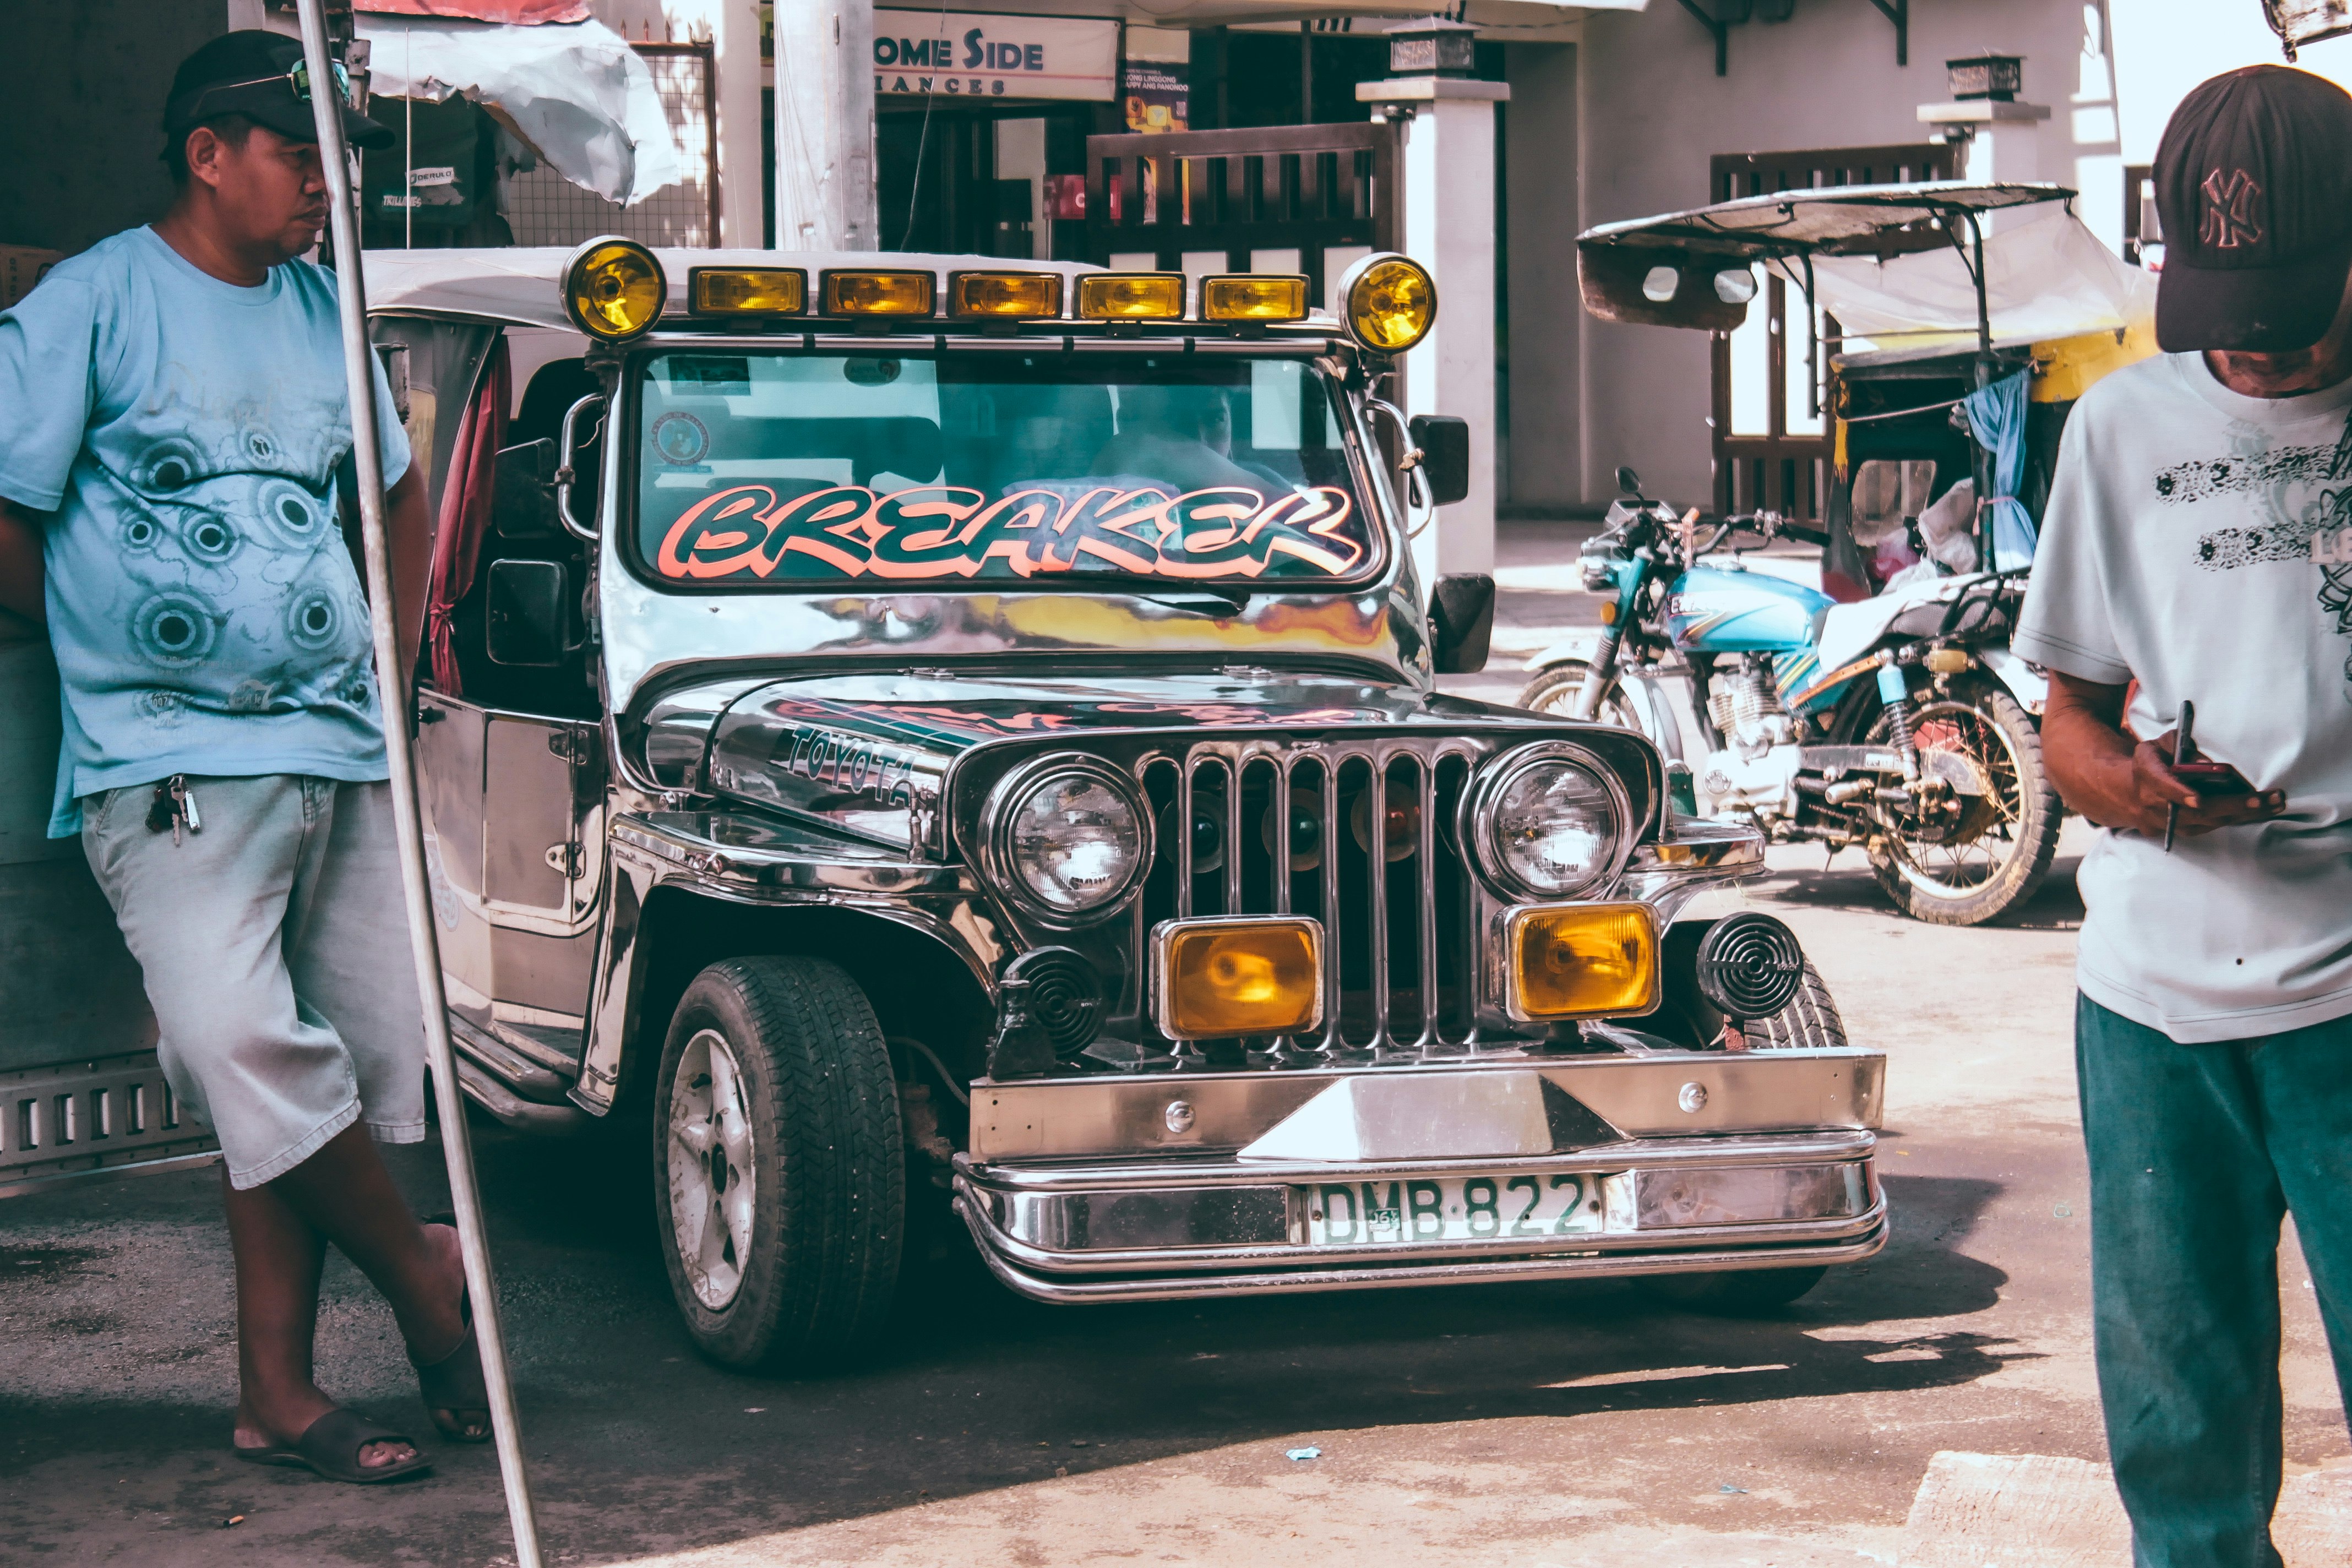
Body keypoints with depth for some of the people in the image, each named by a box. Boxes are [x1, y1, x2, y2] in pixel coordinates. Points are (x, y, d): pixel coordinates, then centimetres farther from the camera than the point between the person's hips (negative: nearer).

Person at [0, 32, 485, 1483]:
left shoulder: (322, 307, 14)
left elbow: (400, 493, 28)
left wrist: (389, 669, 19)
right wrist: (119, 646, 3)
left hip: (340, 749, 6)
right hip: (171, 763, -6)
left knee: (336, 1068, 4)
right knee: (241, 1043, -20)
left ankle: (280, 1389, 11)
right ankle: (425, 1271, 1)